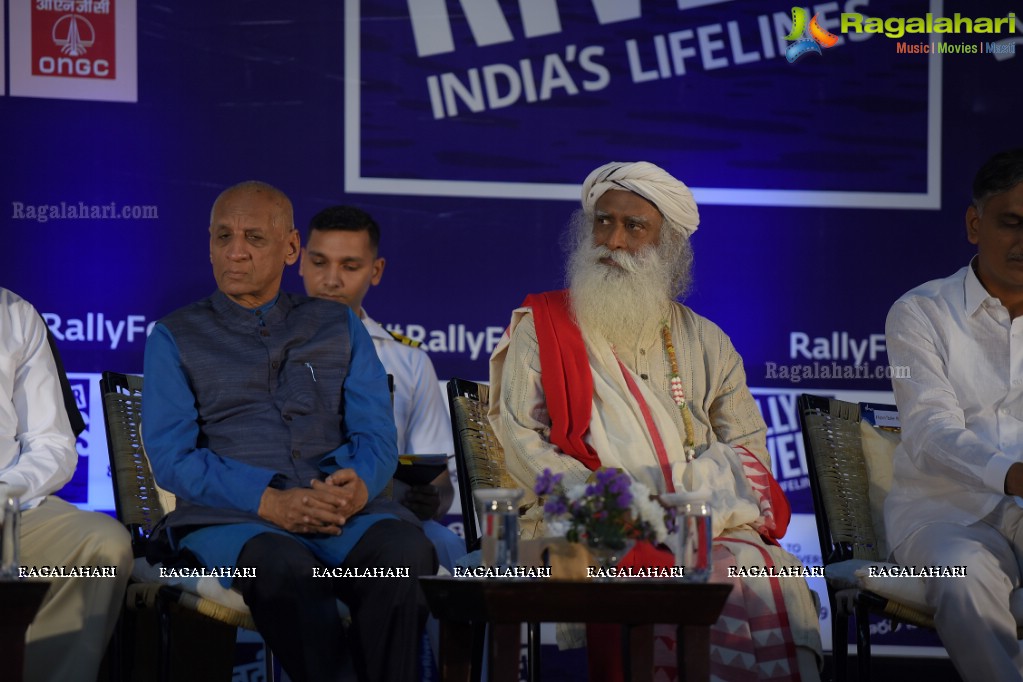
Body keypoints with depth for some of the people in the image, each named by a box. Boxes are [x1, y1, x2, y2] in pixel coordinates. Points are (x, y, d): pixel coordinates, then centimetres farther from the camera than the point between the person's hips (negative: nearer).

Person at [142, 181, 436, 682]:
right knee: (285, 567, -39)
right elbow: (170, 457, 0)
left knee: (406, 551, -33)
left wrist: (359, 485, -14)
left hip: (344, 511, 2)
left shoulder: (338, 327, 20)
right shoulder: (175, 337, 13)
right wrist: (269, 503, -15)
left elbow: (377, 436, 11)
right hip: (227, 516, -2)